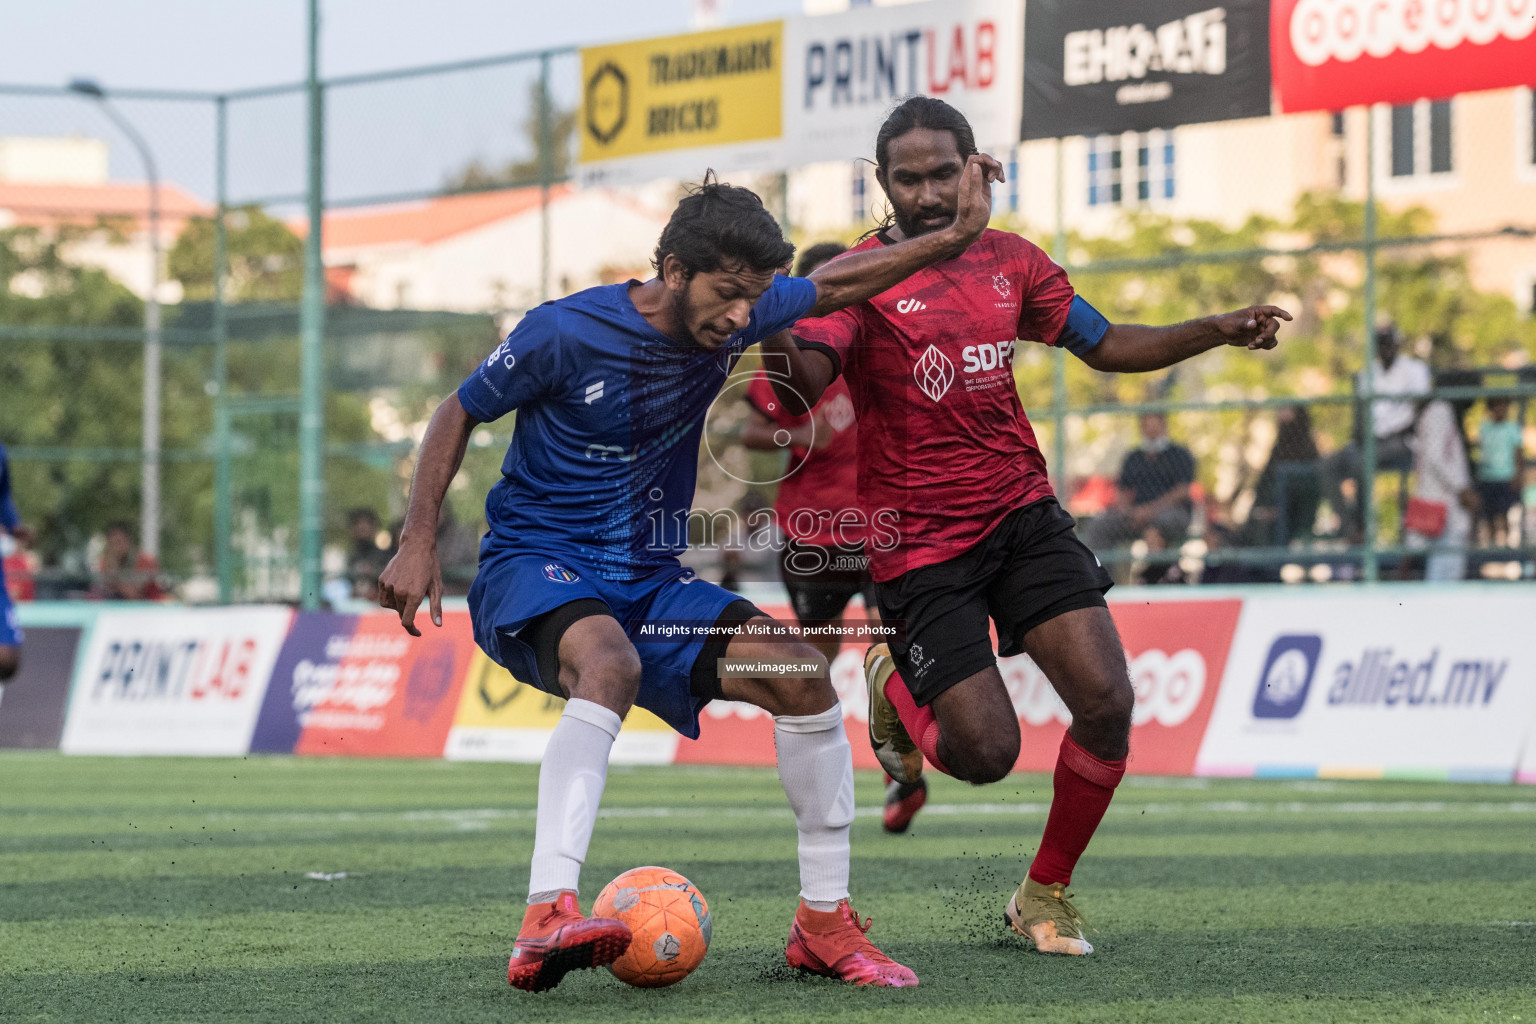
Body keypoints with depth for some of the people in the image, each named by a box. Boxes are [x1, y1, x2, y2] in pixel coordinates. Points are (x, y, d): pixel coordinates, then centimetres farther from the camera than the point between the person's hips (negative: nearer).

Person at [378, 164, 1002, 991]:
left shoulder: (732, 321, -1)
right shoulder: (564, 333, -16)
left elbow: (834, 286, 16)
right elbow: (458, 414, -2)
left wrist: (956, 237, 8)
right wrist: (417, 543, -9)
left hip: (648, 582, 6)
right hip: (534, 572, -6)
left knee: (801, 673, -13)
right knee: (611, 665, -39)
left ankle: (824, 923, 1)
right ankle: (546, 923, -51)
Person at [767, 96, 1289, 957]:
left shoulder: (1010, 262, 8)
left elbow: (1105, 346, 19)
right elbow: (804, 385, -25)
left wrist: (1217, 331, 7)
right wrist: (770, 332, -46)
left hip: (1023, 514, 4)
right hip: (920, 543, -4)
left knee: (1109, 701, -12)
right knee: (986, 752, -10)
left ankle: (1047, 894, 10)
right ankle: (896, 688, 27)